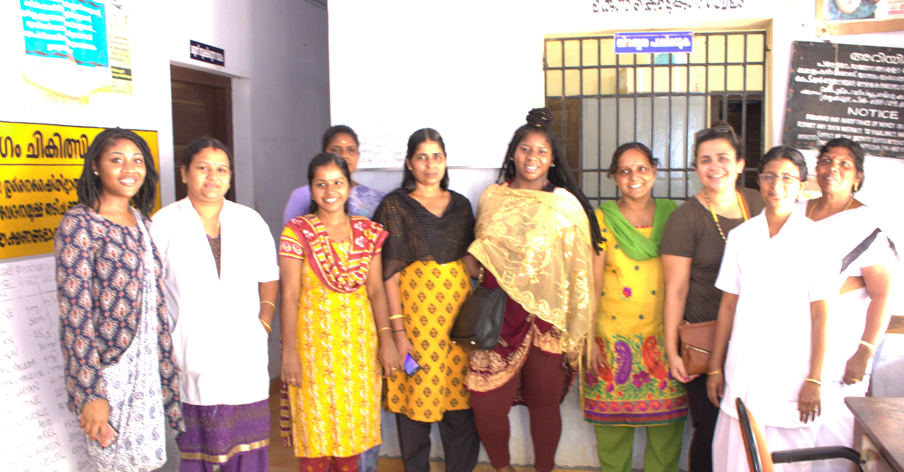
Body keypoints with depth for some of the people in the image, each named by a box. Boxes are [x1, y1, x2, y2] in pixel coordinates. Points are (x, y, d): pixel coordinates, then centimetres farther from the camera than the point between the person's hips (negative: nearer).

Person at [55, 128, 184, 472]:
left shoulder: (142, 222, 8)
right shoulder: (78, 224, -12)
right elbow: (75, 315, -16)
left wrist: (166, 367, 13)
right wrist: (90, 394, -17)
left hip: (147, 369, 6)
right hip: (108, 373, -6)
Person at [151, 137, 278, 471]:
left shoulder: (250, 221, 8)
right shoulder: (164, 224, -1)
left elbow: (269, 279, 16)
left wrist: (264, 324, 5)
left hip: (245, 356, 3)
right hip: (192, 354, -2)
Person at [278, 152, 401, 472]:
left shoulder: (367, 232, 5)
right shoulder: (297, 232, -5)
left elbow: (376, 290, 4)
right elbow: (289, 295, -8)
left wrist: (387, 340, -2)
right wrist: (289, 351, -11)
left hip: (358, 337, 3)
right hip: (314, 335, -3)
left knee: (351, 420, 10)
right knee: (314, 425, 4)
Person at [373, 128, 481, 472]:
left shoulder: (460, 205, 13)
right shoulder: (395, 205, 1)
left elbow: (472, 261, 15)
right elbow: (390, 273, -5)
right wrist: (397, 330, -12)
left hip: (457, 311, 3)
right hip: (414, 311, -3)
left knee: (461, 406, 4)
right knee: (416, 399, 3)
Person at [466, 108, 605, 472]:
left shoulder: (566, 204, 1)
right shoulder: (491, 198, 8)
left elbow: (582, 264, 1)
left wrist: (580, 322, -3)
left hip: (547, 316, -1)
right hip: (498, 315, 2)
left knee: (544, 404, 9)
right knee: (486, 404, -2)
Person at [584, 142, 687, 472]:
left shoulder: (673, 215, 6)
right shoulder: (601, 220, 0)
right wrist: (588, 337, -4)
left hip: (664, 335, 2)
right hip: (614, 338, -1)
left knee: (667, 420, 6)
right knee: (613, 419, 7)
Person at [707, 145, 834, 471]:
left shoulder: (813, 238, -3)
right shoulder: (741, 236, 5)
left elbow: (820, 314, -4)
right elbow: (728, 305, 8)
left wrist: (814, 379, -7)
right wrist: (715, 367, 7)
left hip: (793, 372, -2)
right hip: (743, 372, 3)